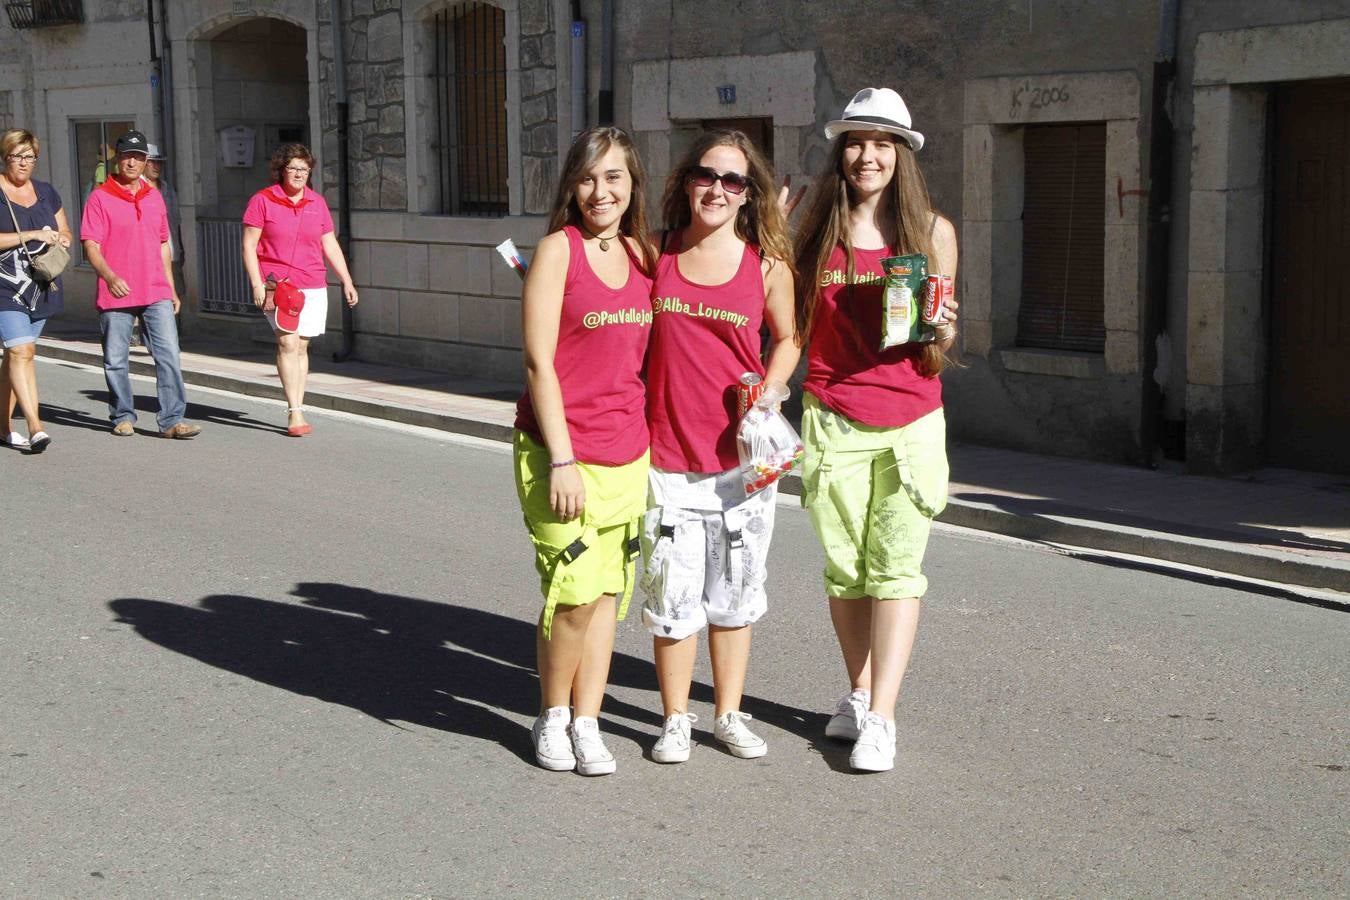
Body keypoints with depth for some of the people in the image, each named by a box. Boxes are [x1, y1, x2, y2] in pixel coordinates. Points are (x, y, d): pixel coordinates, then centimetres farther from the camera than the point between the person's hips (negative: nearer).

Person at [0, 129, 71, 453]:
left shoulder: (46, 192, 14)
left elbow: (65, 232, 21)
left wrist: (59, 240, -2)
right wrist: (31, 235, -18)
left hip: (41, 288, 6)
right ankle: (35, 426, -23)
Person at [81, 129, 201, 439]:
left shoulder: (154, 197, 14)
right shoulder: (100, 198, -2)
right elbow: (90, 246, -8)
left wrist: (171, 289, 19)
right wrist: (110, 277, -25)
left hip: (156, 295, 3)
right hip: (115, 296, -3)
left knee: (169, 356, -6)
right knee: (116, 361, 5)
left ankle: (172, 420, -6)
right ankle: (123, 417, 20)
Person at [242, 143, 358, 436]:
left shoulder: (317, 202, 11)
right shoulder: (263, 200, -1)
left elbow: (330, 245, 16)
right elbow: (249, 246, -2)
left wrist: (347, 281, 11)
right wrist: (257, 285, -10)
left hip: (313, 286, 4)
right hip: (276, 284, -4)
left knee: (301, 347, 6)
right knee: (288, 342, -16)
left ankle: (297, 410, 14)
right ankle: (295, 412, -17)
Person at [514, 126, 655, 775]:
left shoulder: (640, 254, 10)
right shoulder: (558, 249, -6)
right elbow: (539, 362, -11)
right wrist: (562, 460, -15)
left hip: (627, 453, 6)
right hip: (561, 451, -5)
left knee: (609, 591, 7)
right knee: (575, 593, -7)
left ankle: (586, 725, 17)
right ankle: (552, 717, 14)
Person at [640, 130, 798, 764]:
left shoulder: (767, 263, -1)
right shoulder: (655, 255, 0)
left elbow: (787, 338, 12)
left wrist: (768, 394, -5)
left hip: (741, 451, 1)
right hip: (668, 451, -1)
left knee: (735, 591, 12)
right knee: (673, 593, 3)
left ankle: (729, 714, 27)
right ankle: (675, 720, 19)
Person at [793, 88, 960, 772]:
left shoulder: (932, 231, 5)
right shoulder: (817, 229, 7)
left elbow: (935, 360, 8)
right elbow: (795, 329, 13)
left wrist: (943, 331, -14)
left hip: (911, 420, -1)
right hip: (833, 420, 1)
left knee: (896, 566, -4)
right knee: (844, 566, 6)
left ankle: (880, 717, -2)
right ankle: (860, 694, 23)